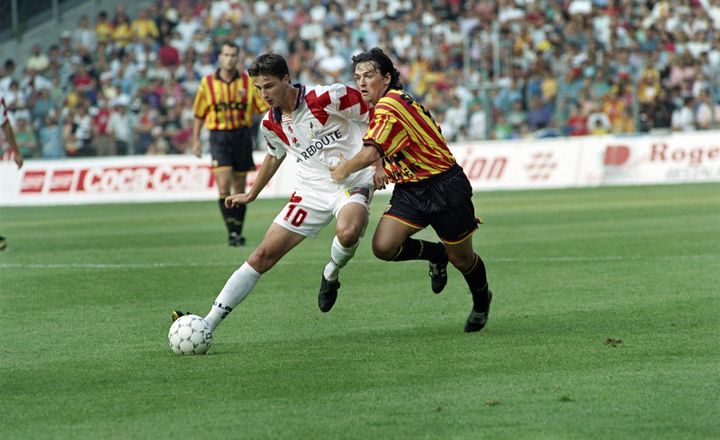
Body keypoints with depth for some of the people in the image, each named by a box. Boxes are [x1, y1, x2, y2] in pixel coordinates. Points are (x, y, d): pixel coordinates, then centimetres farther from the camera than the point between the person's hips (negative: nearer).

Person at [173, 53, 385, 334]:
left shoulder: (328, 97, -16)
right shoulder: (270, 124, 3)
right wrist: (251, 195, 33)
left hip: (353, 182, -5)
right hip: (311, 191, 5)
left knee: (347, 232, -39)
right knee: (264, 254, -4)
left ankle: (331, 276, -3)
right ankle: (207, 324, -5)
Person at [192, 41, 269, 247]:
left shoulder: (248, 82, 2)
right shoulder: (208, 83, 2)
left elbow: (264, 108, 3)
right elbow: (199, 114, 10)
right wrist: (196, 140, 8)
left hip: (242, 135, 1)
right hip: (219, 137, -1)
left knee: (240, 189, 8)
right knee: (224, 185, -15)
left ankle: (238, 232, 20)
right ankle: (232, 232, -13)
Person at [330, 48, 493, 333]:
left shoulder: (389, 106, -21)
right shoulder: (383, 107, 8)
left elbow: (370, 154, -28)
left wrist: (344, 169, -12)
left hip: (445, 188, -8)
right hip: (409, 191, 8)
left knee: (461, 258, 7)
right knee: (383, 247, -13)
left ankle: (482, 302, 38)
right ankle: (436, 255, 15)